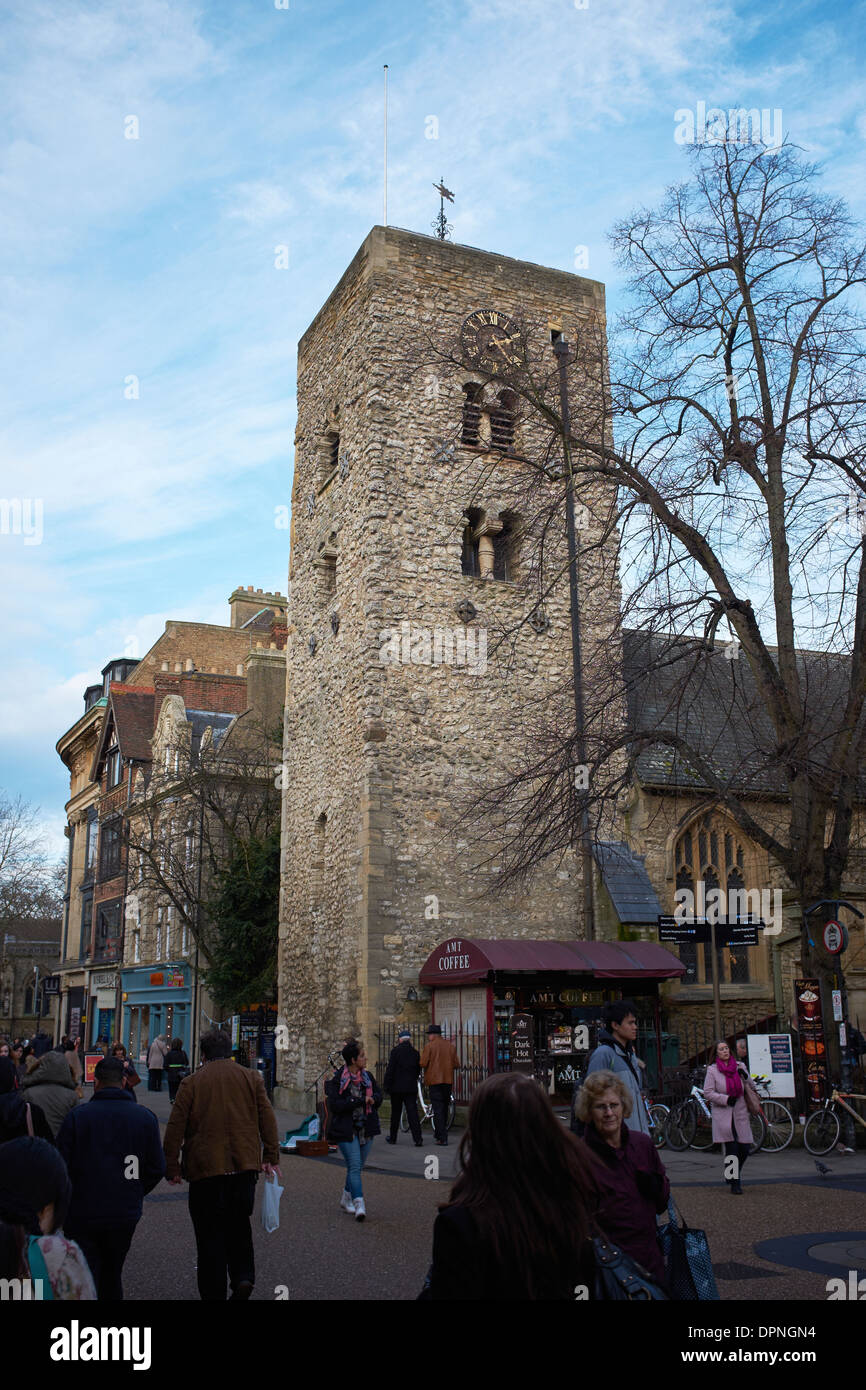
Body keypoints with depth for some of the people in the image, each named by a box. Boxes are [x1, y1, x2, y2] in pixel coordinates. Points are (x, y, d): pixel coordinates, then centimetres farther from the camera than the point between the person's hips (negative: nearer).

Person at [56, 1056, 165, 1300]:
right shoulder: (146, 1117, -1)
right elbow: (157, 1168, 0)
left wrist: (69, 1198, 11)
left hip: (83, 1214, -2)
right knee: (112, 1275, 19)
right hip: (125, 1214, 2)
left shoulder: (77, 1116, -8)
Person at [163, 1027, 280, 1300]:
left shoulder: (191, 1083, -1)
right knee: (239, 1225, 19)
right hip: (245, 1165, 3)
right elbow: (267, 1119, 3)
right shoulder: (251, 1078, 6)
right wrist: (271, 1157, 7)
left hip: (205, 1168, -2)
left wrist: (172, 1167, 4)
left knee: (209, 1232, 7)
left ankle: (213, 1294, 9)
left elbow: (175, 1127, -2)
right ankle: (243, 1275, 1)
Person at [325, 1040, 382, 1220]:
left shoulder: (368, 1076, 10)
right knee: (354, 1166, -14)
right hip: (346, 1129, -6)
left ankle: (346, 1199, 31)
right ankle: (359, 1205, -16)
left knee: (357, 1166, 13)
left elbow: (378, 1096, 14)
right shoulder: (336, 1079, -9)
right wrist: (360, 1100, -19)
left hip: (366, 1129, 6)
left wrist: (372, 1098, -10)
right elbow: (335, 1105, -17)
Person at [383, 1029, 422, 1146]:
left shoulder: (395, 1051, -9)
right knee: (412, 1112, 0)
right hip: (411, 1088, 3)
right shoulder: (415, 1052, 3)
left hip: (397, 1087, -3)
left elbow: (390, 1069, -11)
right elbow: (418, 1071, 10)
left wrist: (386, 1085, -5)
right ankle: (418, 1139, -9)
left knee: (395, 1113, 10)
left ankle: (392, 1138, 21)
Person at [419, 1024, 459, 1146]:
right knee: (444, 1108, 17)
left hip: (434, 1080, -5)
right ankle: (441, 1133, 26)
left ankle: (442, 1138, -8)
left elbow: (423, 1064, -11)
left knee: (438, 1109, -4)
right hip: (448, 1080, 5)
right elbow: (456, 1064, 5)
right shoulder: (451, 1046, 7)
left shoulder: (430, 1046, -7)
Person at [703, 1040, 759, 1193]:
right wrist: (726, 1099, -16)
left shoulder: (739, 1066, 8)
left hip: (740, 1113, 4)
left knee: (745, 1148, 0)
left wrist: (745, 1076, -5)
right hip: (723, 1115, -3)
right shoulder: (712, 1070, -3)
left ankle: (733, 1175, 28)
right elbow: (707, 1093, -5)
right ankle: (735, 1184, 7)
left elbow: (750, 1087, 15)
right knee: (732, 1149, -6)